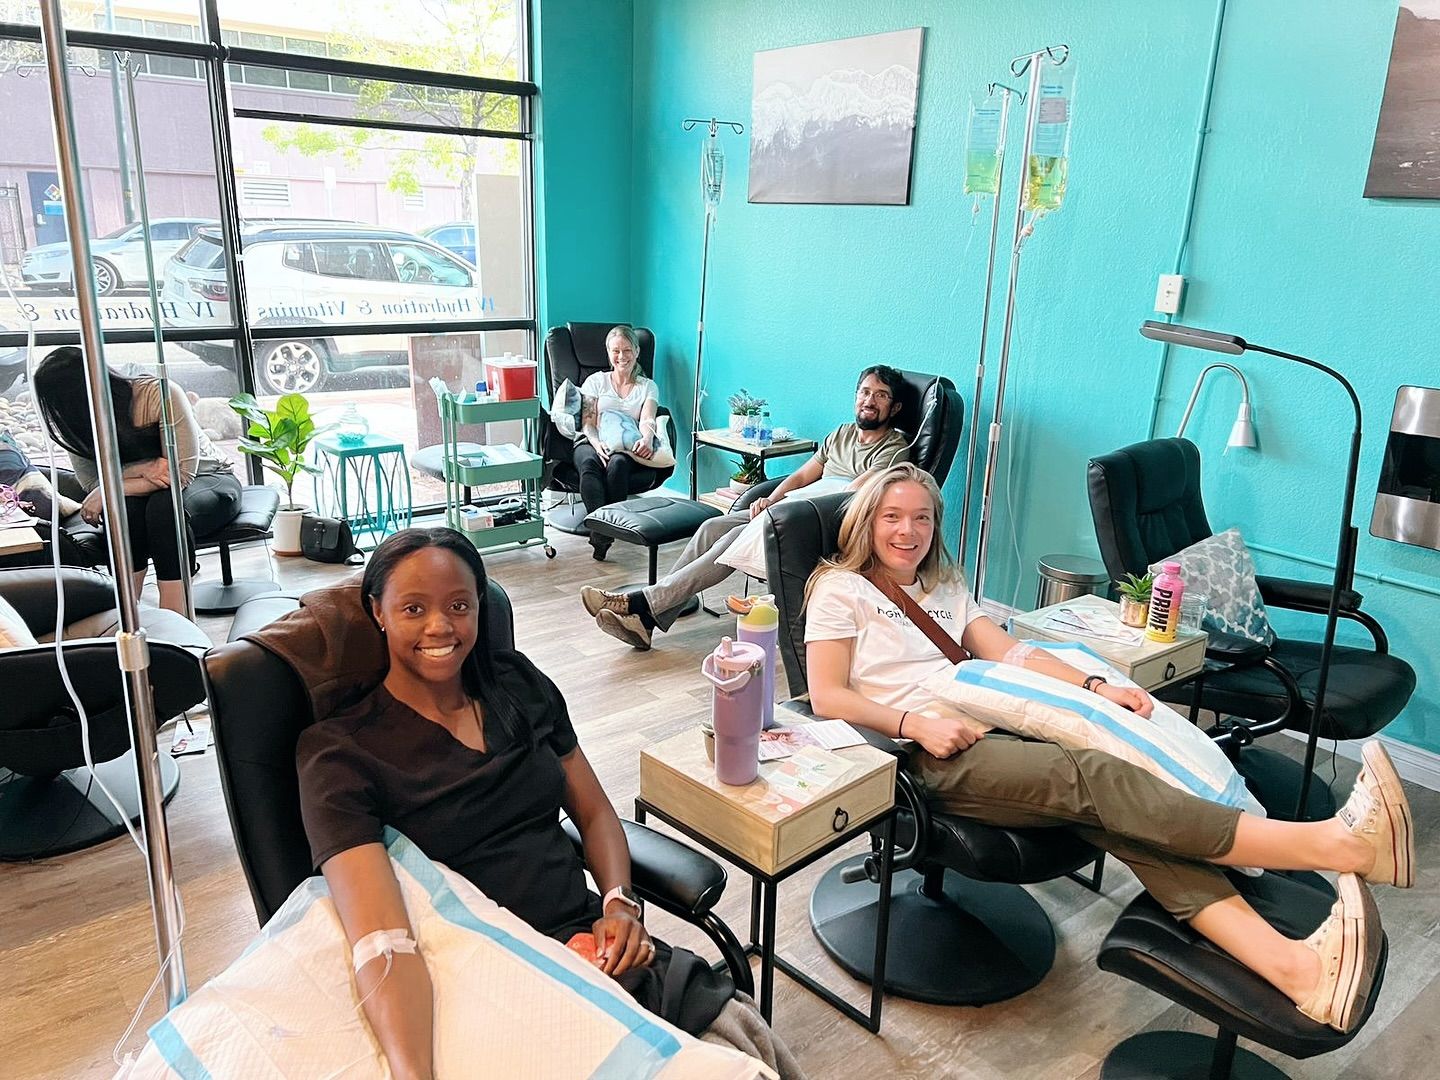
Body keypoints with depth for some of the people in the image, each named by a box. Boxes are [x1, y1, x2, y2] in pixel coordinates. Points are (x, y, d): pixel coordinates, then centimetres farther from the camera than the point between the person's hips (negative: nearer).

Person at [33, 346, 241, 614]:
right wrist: (140, 469, -31)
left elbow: (182, 472, -26)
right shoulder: (75, 425, -9)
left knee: (164, 504, -35)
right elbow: (90, 483, -12)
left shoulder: (160, 394, -25)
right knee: (124, 506, -30)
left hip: (209, 480, -4)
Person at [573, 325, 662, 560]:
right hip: (594, 444, 1)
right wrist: (597, 444, -16)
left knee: (618, 462, -39)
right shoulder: (595, 381, 21)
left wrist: (646, 439, -25)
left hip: (627, 448, 0)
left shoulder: (648, 387, 22)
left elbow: (647, 420, 1)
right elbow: (588, 423, 8)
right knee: (589, 462, -38)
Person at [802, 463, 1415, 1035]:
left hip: (987, 735, 6)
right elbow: (826, 697, -4)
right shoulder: (839, 590, 7)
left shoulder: (945, 589, 26)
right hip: (923, 757, -6)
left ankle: (1291, 964, -39)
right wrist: (917, 723, -18)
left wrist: (1095, 687, -2)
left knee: (1110, 813, -23)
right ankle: (1332, 844, -37)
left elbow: (1009, 652, 15)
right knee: (1093, 778, -28)